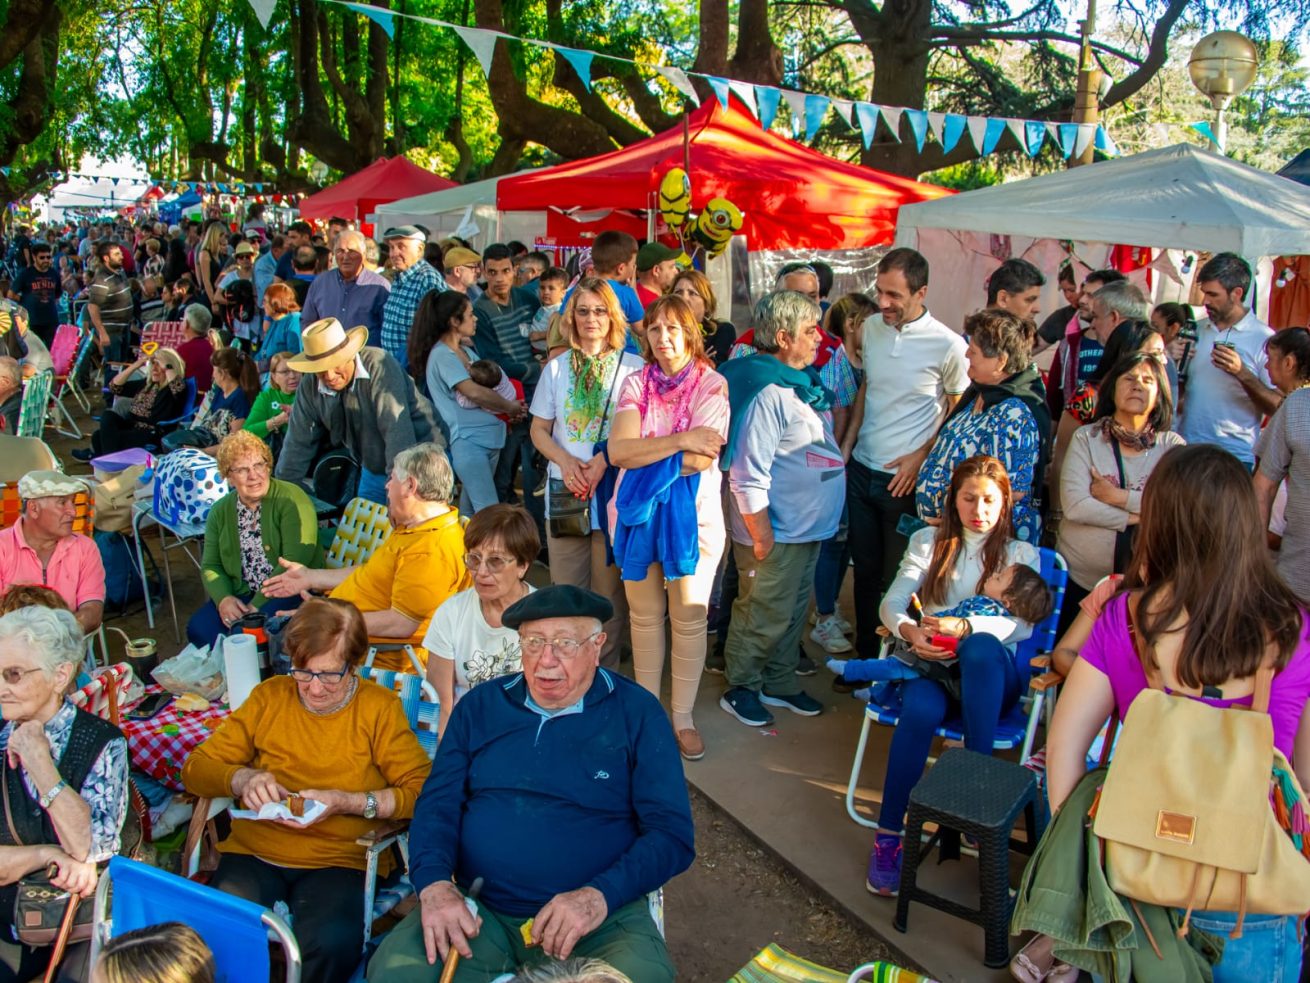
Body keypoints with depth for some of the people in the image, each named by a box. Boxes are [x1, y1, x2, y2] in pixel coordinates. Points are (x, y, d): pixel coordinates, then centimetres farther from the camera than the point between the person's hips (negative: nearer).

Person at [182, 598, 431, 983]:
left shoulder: (380, 707, 2)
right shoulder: (269, 696, 10)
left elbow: (421, 790, -5)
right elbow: (196, 769, 11)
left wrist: (348, 802, -17)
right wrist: (242, 778, -10)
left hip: (340, 860, -2)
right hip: (253, 851, 2)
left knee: (333, 945, -32)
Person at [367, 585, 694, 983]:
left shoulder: (637, 713, 0)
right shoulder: (480, 706, 10)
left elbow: (672, 834, -4)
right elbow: (438, 804, 7)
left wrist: (601, 895, -20)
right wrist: (434, 883, -14)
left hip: (602, 919, -2)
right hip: (478, 912, 3)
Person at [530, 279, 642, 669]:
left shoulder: (632, 368, -1)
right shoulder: (556, 368, 11)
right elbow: (539, 429, 12)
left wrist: (604, 460, -16)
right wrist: (565, 460, -7)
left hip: (613, 490, -3)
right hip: (565, 490, 3)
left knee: (609, 589, 3)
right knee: (565, 587, 7)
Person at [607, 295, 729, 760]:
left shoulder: (711, 385, -5)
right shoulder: (636, 384, 2)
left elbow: (701, 459, -17)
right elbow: (619, 450, -13)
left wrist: (642, 452, -11)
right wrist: (680, 441, -19)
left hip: (691, 515, -2)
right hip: (637, 511, 2)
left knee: (689, 619, 4)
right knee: (644, 616, 12)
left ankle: (683, 716, 18)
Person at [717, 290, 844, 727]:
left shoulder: (803, 381, 7)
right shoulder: (767, 394, -22)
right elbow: (747, 478, -24)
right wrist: (761, 539, -21)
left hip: (808, 527, 9)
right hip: (777, 532, -9)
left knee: (793, 610, 20)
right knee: (764, 616, 4)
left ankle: (779, 683, 35)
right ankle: (741, 689, 22)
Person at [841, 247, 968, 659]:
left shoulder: (947, 345, -14)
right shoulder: (871, 328, 3)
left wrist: (921, 456, -11)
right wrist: (846, 447, 9)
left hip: (905, 478, -5)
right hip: (861, 469, 5)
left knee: (898, 578, 6)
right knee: (865, 569, 14)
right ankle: (865, 655, 28)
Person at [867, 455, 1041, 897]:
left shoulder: (1021, 554, 17)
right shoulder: (929, 542, 21)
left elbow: (1021, 624, -2)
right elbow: (892, 602, 7)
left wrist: (964, 628, -22)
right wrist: (909, 630, -18)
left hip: (992, 675, 0)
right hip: (931, 664, 1)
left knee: (981, 647, -39)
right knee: (921, 708, -36)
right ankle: (888, 836, -31)